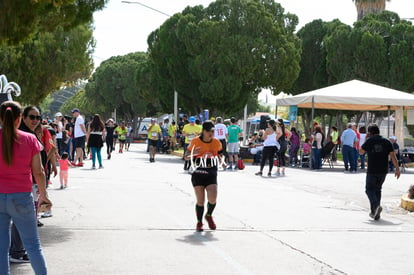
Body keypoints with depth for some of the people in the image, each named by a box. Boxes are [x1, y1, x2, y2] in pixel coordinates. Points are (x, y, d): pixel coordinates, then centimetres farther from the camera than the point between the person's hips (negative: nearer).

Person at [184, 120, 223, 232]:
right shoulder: (195, 141, -6)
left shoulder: (217, 142, 1)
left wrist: (221, 161, -6)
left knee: (212, 199, -12)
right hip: (198, 173, -1)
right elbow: (186, 156, 2)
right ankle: (199, 222, 21)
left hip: (211, 174, 2)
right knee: (200, 201, -1)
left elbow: (219, 157, 16)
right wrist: (193, 154, -19)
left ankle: (209, 216, 20)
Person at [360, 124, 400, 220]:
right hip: (383, 171, 4)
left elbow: (361, 152, 9)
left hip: (372, 171, -4)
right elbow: (393, 156, 0)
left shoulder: (369, 141, -3)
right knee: (377, 189, 16)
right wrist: (397, 169, 2)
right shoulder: (387, 142, 6)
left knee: (369, 189, 7)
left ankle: (376, 205, -20)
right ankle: (375, 213, 15)